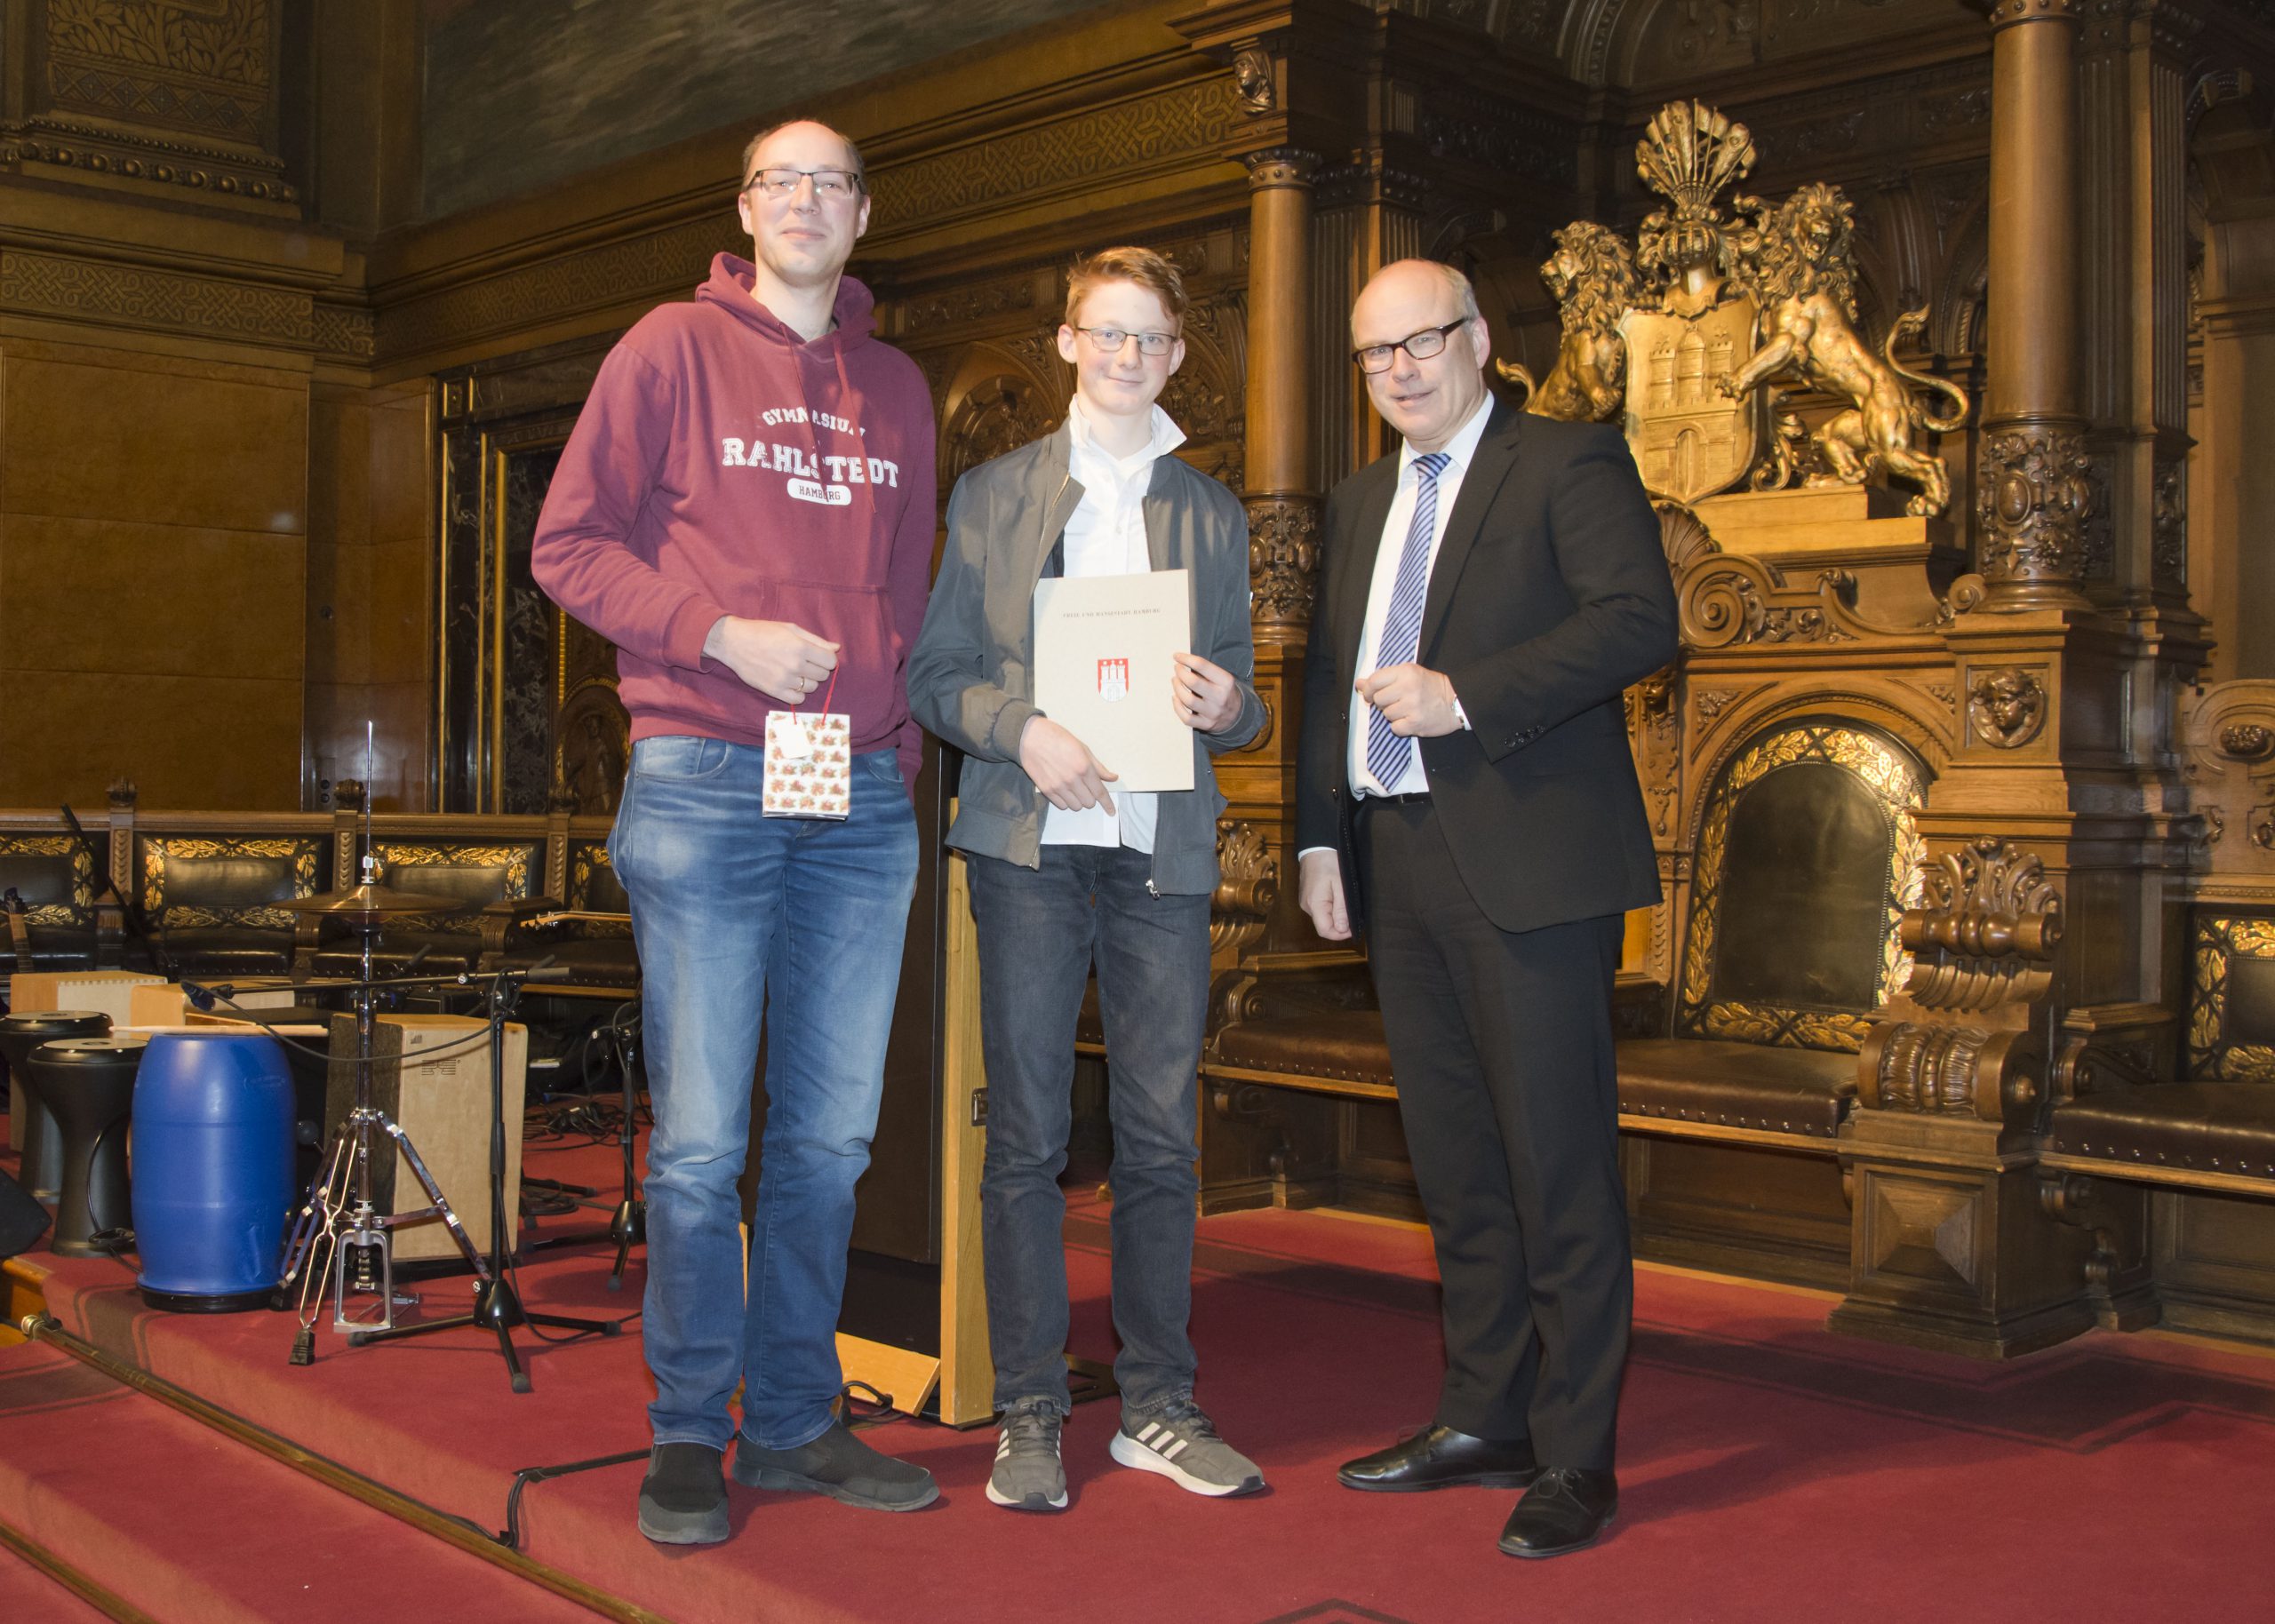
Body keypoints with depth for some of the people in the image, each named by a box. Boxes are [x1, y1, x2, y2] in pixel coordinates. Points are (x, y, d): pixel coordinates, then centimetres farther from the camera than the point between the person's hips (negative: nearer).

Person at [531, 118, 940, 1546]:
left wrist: (904, 749, 9)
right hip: (704, 784, -4)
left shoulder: (897, 389, 17)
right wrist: (720, 633, -13)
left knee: (832, 1134, 7)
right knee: (701, 1138, -1)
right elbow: (570, 543, 0)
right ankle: (688, 1434, 12)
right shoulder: (674, 349, 5)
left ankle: (795, 1420, 19)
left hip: (863, 798, 4)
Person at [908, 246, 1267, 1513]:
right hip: (1030, 840, -1)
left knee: (1162, 1136, 3)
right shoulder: (993, 494, 11)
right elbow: (936, 672, 6)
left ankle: (1160, 1406, 14)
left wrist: (1226, 707, -8)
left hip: (1165, 847, 2)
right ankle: (1030, 1414, 9)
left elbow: (1239, 700, 15)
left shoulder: (1213, 513, 17)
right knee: (1027, 1137, 0)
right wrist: (1022, 730, -13)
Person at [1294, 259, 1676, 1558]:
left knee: (1559, 1168, -4)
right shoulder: (1362, 502, 21)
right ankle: (1486, 1419, 24)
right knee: (1457, 1164, 13)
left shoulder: (1571, 465, 0)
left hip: (1530, 865, -7)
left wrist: (1464, 696, -18)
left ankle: (1577, 1459, 4)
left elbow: (1641, 619, -13)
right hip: (1400, 869, 7)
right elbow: (1330, 673, 21)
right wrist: (1320, 833, 11)